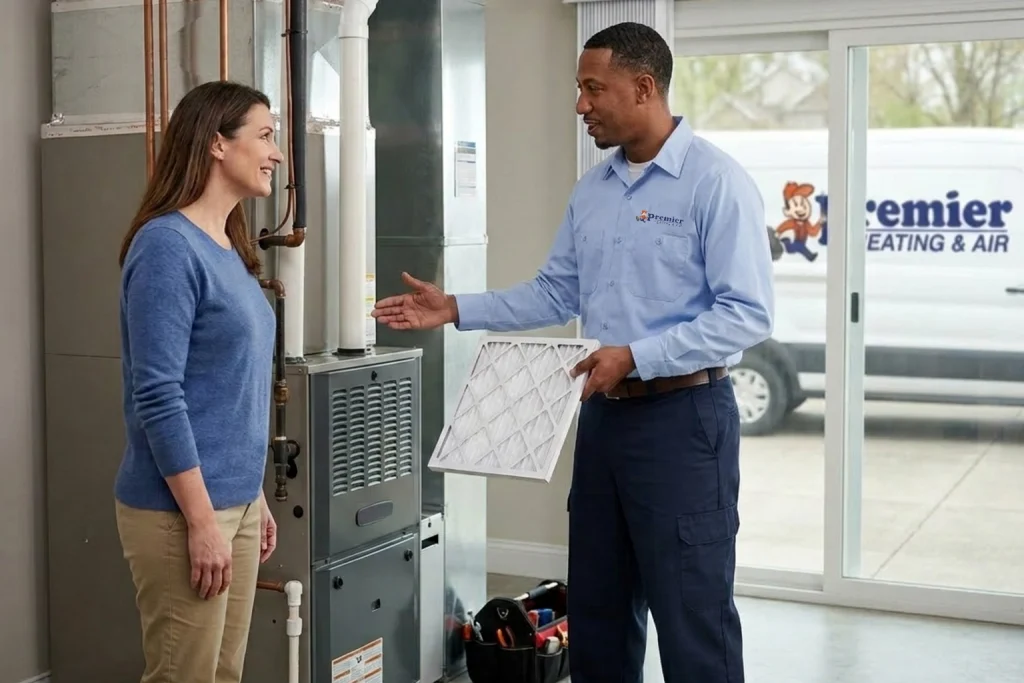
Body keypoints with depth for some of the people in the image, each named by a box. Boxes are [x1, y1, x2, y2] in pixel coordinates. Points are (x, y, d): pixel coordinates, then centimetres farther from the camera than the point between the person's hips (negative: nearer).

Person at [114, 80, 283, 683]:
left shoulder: (229, 249, 11)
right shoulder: (167, 245, -15)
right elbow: (158, 396, -19)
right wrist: (202, 521, -19)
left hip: (235, 501, 8)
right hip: (181, 511, -8)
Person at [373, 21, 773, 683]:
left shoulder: (716, 181, -12)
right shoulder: (591, 190, 11)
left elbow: (748, 313, -18)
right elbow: (554, 295, 16)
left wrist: (635, 356, -23)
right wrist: (456, 309, 7)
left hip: (683, 417, -7)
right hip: (604, 413, 8)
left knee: (693, 617, 1)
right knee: (596, 607, 17)